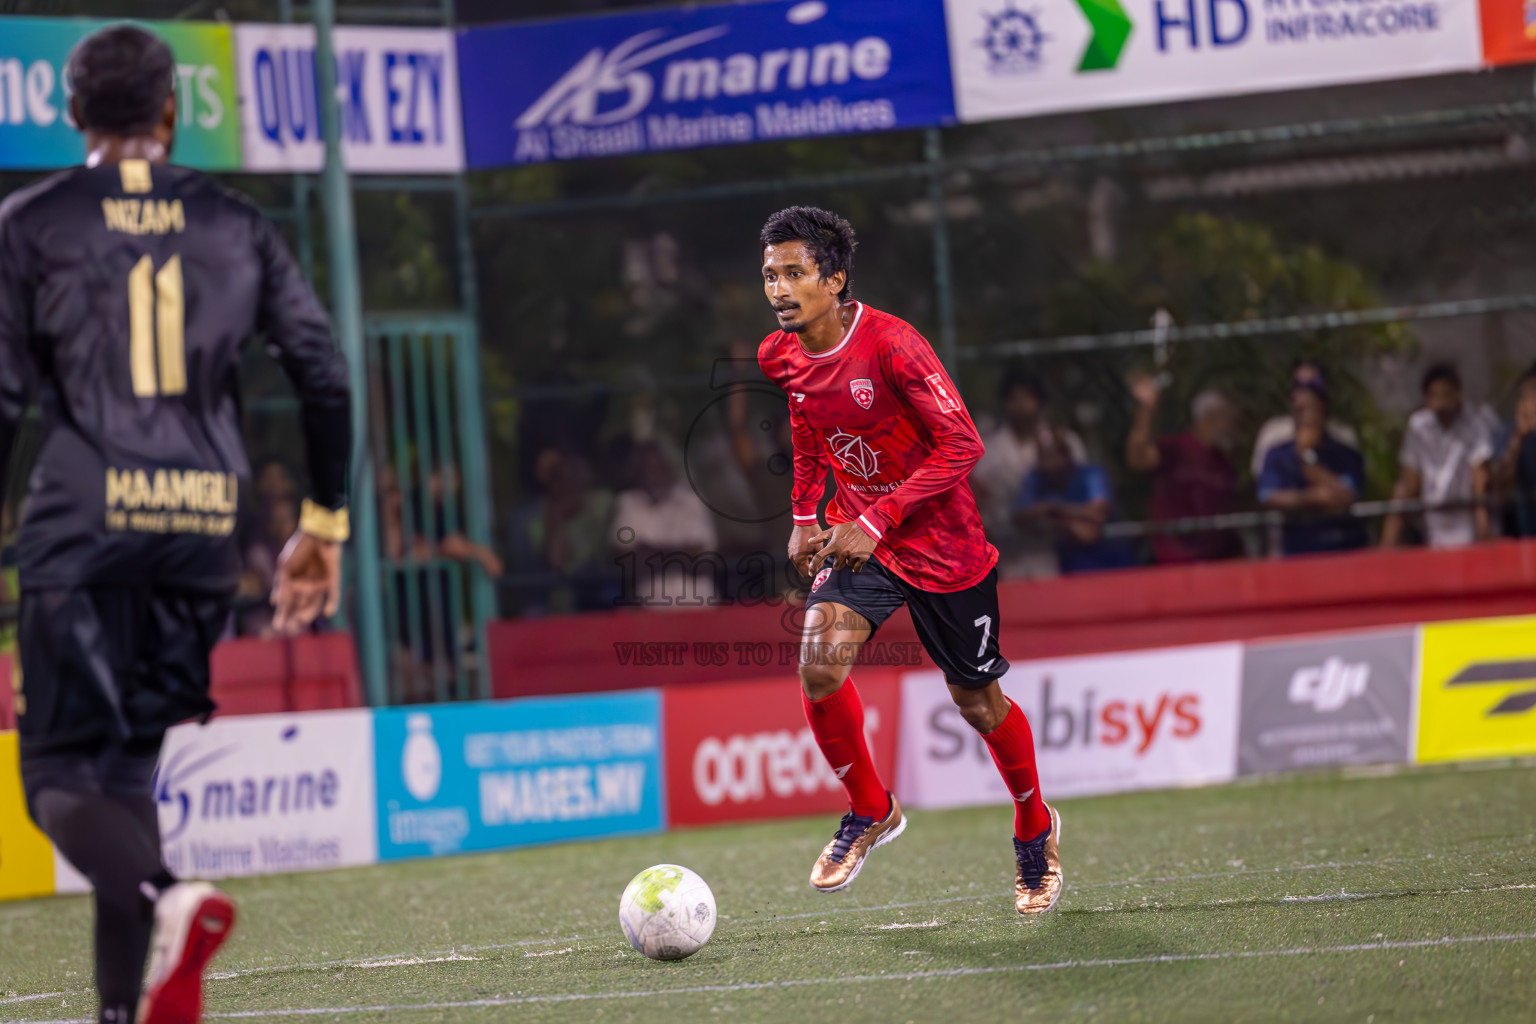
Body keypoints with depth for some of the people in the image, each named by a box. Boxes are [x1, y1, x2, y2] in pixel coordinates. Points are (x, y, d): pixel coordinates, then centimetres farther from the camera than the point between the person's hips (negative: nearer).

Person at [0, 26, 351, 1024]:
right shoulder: (235, 223, 11)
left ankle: (162, 901, -32)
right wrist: (324, 526, 16)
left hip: (83, 526, -3)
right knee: (128, 761, 14)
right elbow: (325, 376, 8)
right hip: (202, 529, 3)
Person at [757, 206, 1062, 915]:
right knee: (819, 663, -20)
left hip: (941, 545, -5)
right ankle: (869, 812, 3)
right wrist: (804, 517, 13)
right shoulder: (781, 358, -4)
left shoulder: (891, 345, -25)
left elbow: (961, 445, -24)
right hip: (855, 537, 5)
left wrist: (876, 523, -26)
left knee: (978, 704, 7)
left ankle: (1035, 830, 34)